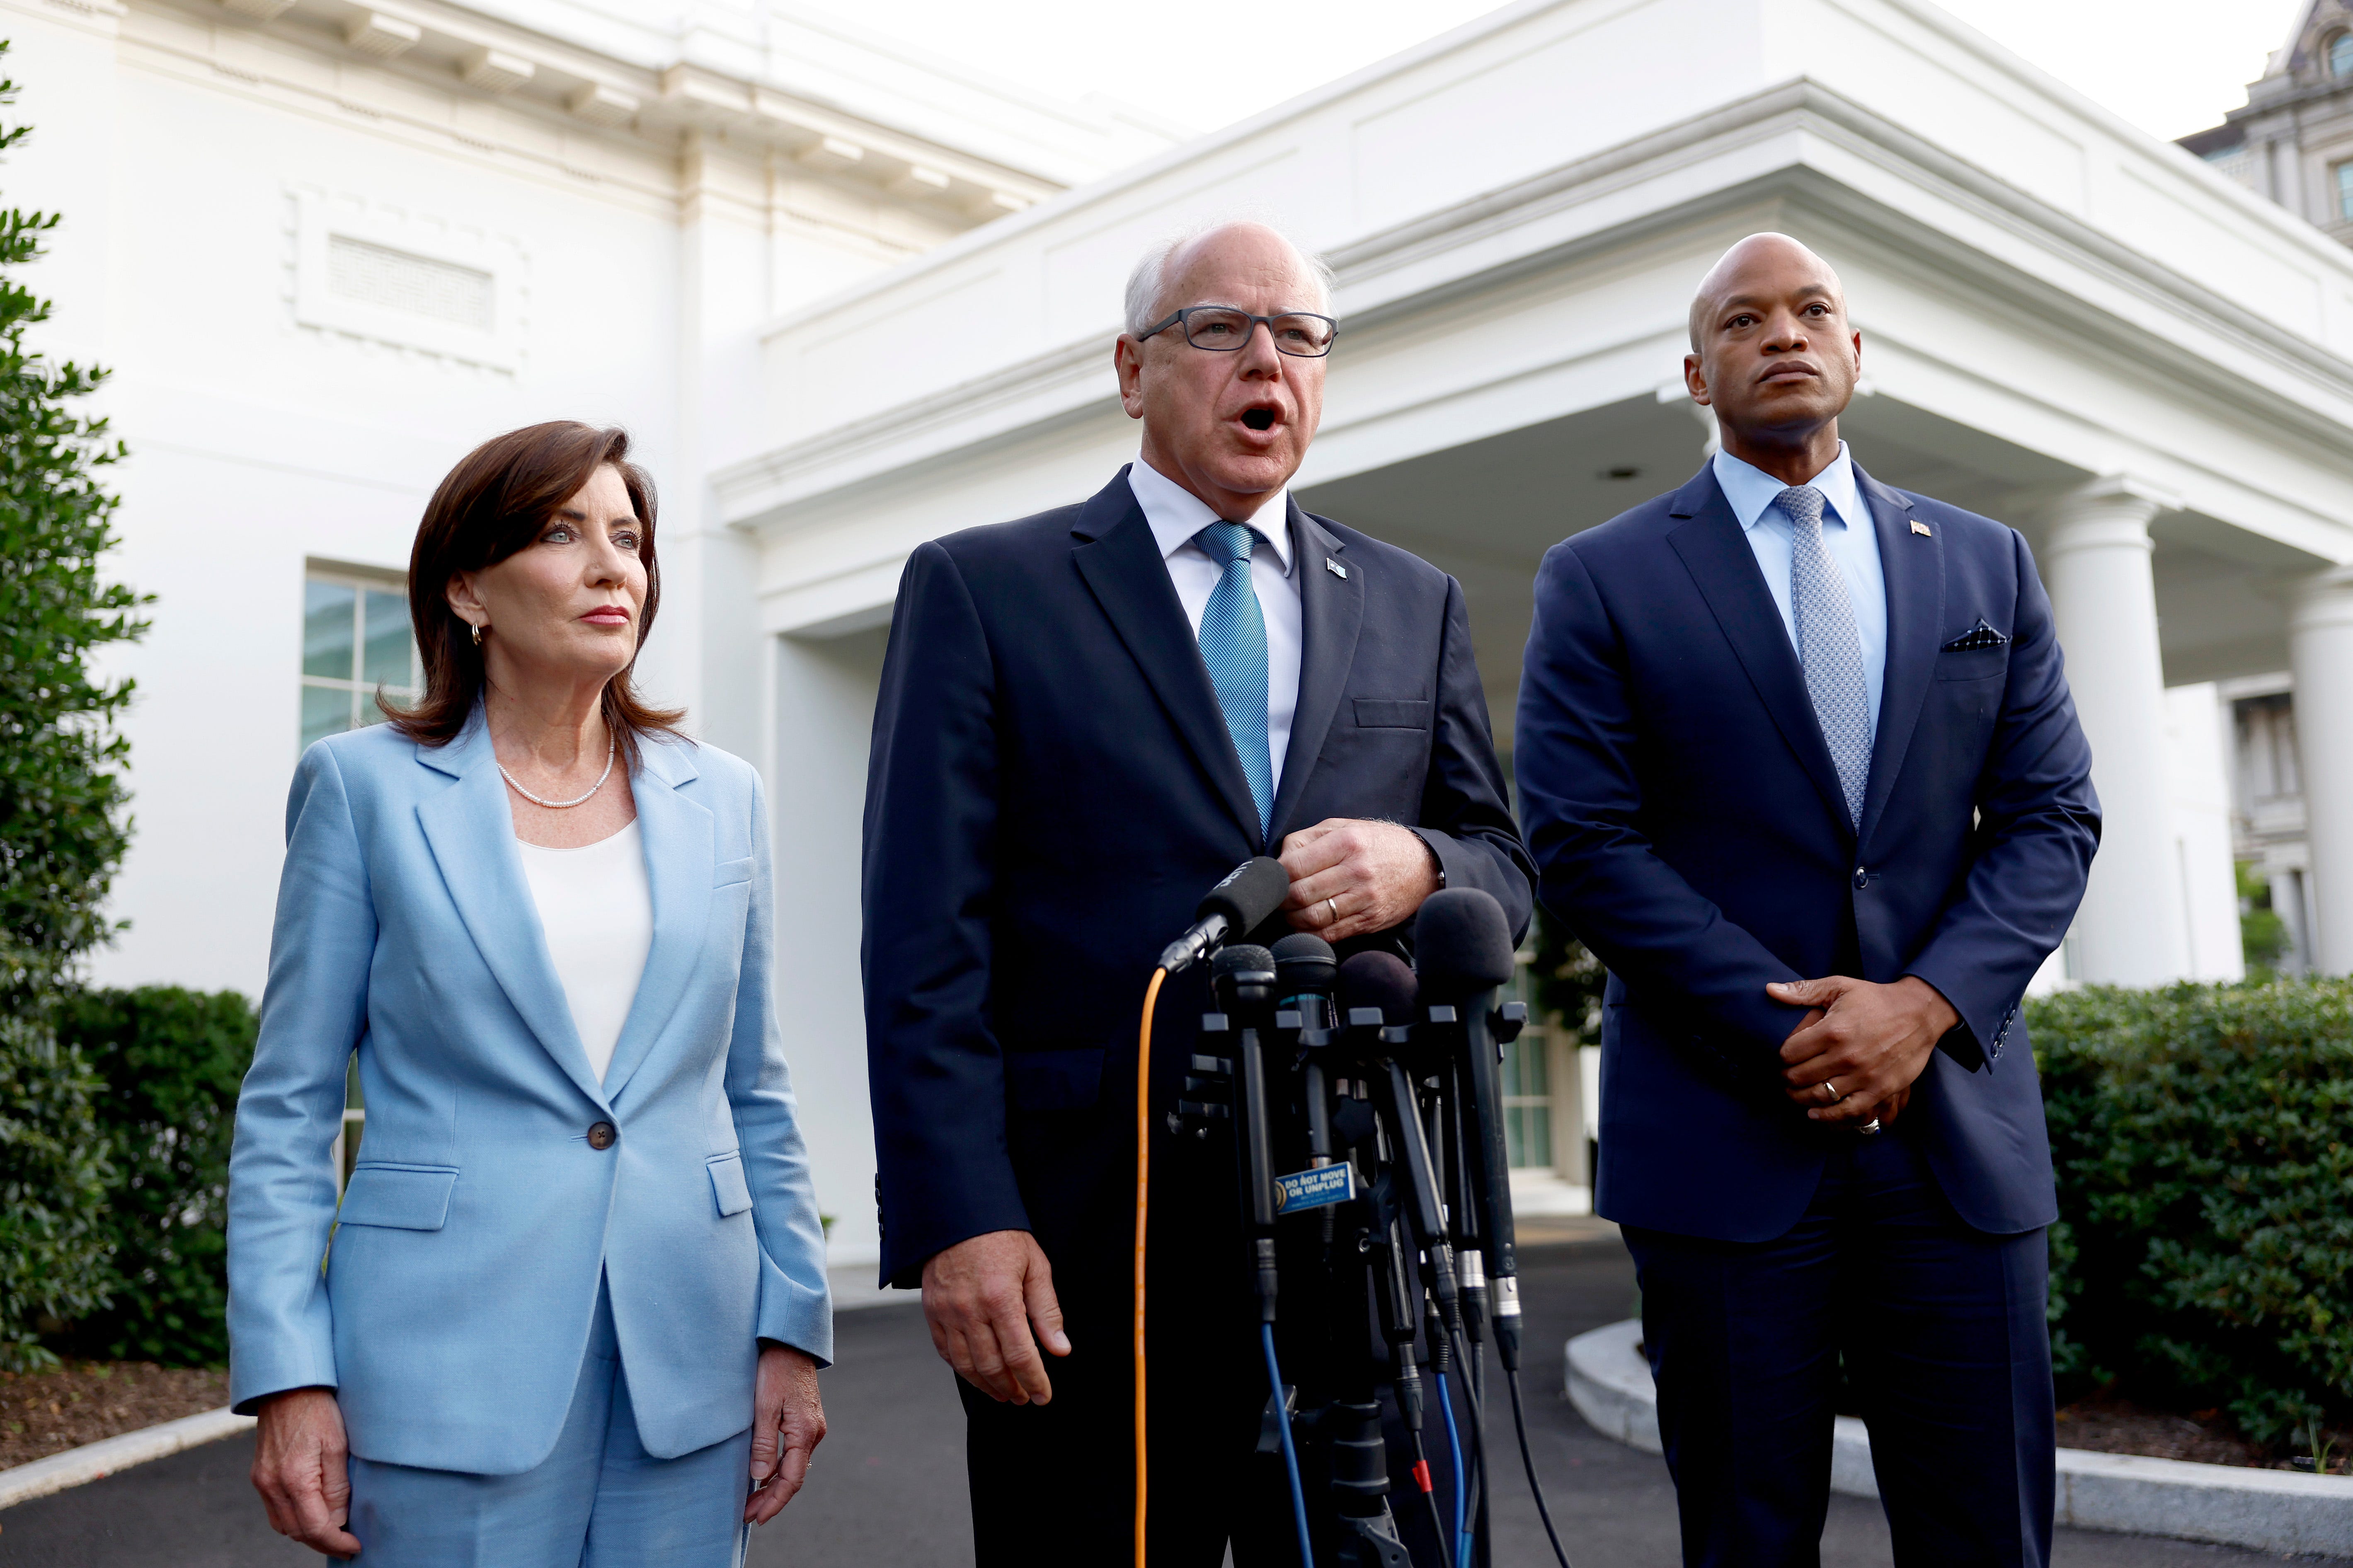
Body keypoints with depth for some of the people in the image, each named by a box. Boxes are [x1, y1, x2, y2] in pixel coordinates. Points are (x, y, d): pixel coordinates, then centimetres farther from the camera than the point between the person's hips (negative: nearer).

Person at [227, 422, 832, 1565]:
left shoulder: (720, 800, 9)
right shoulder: (366, 785, 0)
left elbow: (755, 1101, 11)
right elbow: (289, 1107, 0)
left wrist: (793, 1333, 4)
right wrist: (288, 1379, -7)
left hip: (687, 1365, 3)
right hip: (450, 1367, -3)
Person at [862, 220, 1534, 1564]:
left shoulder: (1418, 603, 14)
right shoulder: (980, 588, 2)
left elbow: (1505, 867, 14)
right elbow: (927, 936, -4)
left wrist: (1417, 868, -11)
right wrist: (959, 1221, -14)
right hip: (1087, 1254, -3)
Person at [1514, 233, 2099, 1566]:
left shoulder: (1988, 564, 13)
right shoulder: (1601, 582, 3)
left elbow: (2051, 817, 8)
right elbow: (1584, 843, -5)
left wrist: (1925, 1003, -10)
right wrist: (1786, 1028, -12)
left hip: (1961, 1131, 3)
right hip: (1725, 1136, -2)